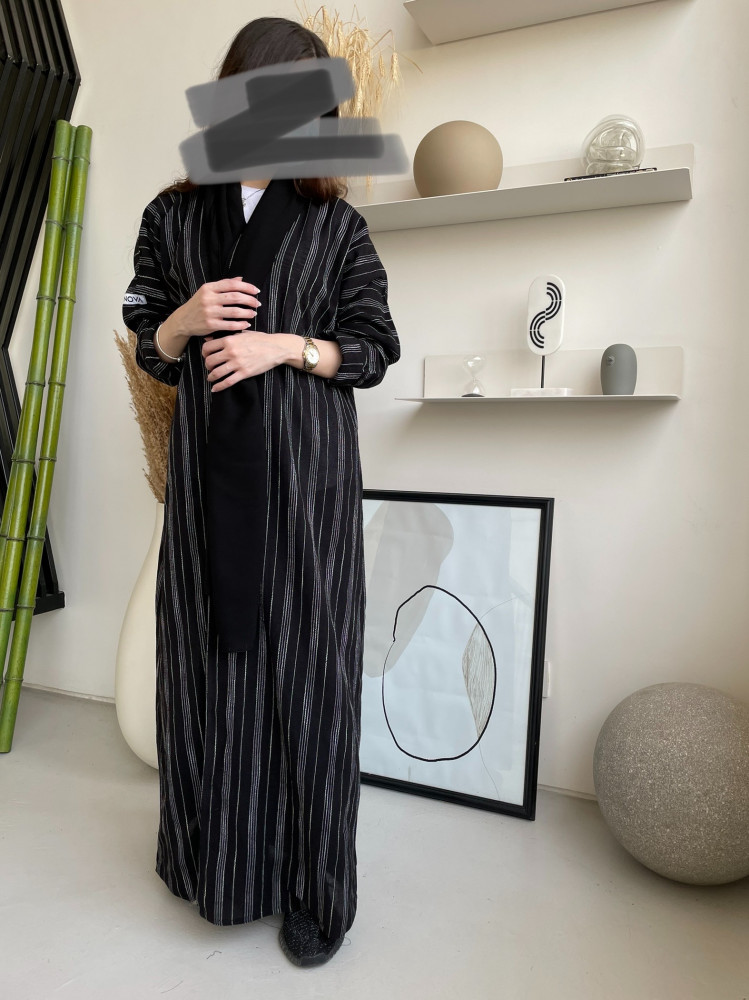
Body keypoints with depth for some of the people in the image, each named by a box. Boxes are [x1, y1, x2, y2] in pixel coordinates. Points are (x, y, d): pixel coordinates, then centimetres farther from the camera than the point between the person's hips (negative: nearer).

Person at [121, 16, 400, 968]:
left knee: (305, 662, -1)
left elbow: (376, 347, 3)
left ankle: (312, 887, 18)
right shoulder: (171, 217, 12)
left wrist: (285, 346, -12)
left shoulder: (337, 225, 6)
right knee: (207, 650, 8)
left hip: (307, 469, -2)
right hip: (206, 464, 3)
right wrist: (187, 318, -10)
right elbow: (151, 351, 12)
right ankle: (212, 852, 33)